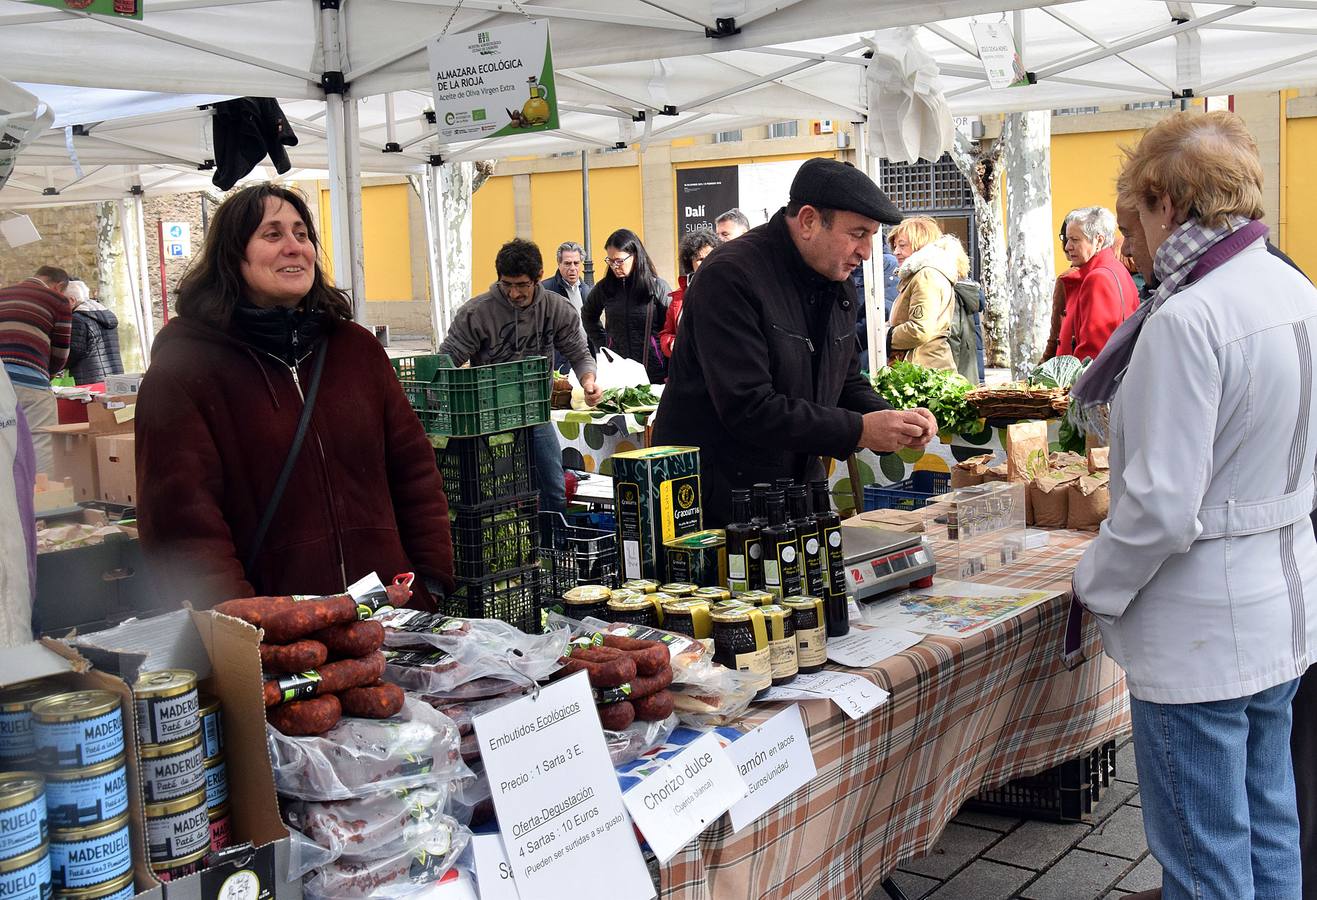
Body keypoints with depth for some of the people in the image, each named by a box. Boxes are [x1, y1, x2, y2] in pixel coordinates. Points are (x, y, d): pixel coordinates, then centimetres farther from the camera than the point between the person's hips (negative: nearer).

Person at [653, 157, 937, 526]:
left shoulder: (838, 286, 8)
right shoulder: (730, 278, -20)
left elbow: (846, 382, 18)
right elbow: (747, 409, -26)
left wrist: (892, 422, -4)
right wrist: (860, 431, -24)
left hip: (797, 492, 8)